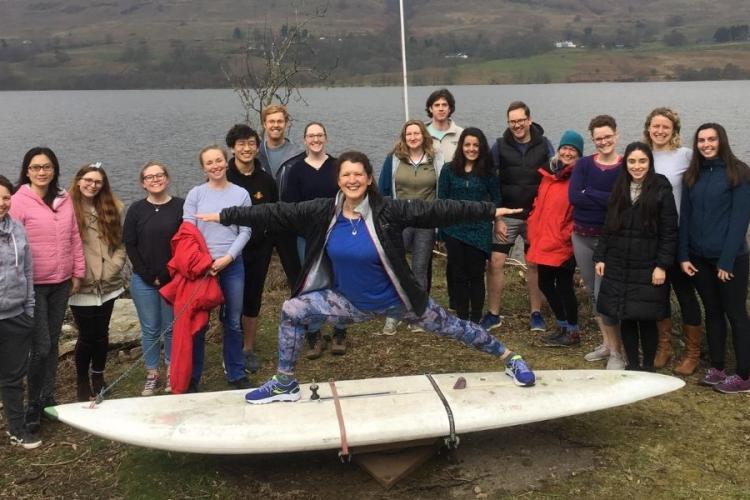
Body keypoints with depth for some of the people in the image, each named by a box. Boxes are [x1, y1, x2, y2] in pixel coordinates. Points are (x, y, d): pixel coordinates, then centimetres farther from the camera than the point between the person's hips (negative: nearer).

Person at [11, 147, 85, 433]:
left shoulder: (64, 200, 7)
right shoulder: (18, 201, -9)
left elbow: (75, 238, 12)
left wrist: (78, 273, 10)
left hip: (61, 283, 5)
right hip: (33, 285, -5)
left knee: (53, 344, 13)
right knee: (41, 347, -5)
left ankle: (48, 398, 25)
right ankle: (33, 406, 11)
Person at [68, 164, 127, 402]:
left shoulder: (113, 208, 6)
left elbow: (121, 243, 7)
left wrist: (113, 268, -5)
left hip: (108, 284, 4)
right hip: (81, 287, -3)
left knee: (102, 333, 12)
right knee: (87, 335, 2)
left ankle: (98, 377, 30)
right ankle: (82, 380, 22)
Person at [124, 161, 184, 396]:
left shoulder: (181, 206, -2)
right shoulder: (136, 210, 2)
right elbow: (130, 245, 0)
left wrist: (171, 274, -10)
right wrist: (149, 276, -7)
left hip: (174, 280, -1)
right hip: (144, 281, 1)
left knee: (172, 328, 6)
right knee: (150, 330, 7)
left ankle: (173, 374, 18)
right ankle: (152, 375, 18)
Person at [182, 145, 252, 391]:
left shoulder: (241, 194, 2)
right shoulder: (195, 194, 0)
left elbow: (245, 232, -1)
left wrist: (227, 258, -12)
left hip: (233, 265, 1)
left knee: (233, 322, 10)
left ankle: (236, 374, 23)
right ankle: (192, 376, 16)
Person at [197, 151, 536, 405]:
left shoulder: (388, 211, -21)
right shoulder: (323, 212, -12)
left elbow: (436, 210, -23)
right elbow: (275, 212, -11)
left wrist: (491, 211, -24)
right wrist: (225, 216, -11)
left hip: (394, 299, -3)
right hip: (348, 301, 3)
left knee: (449, 327, 8)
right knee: (291, 311, -5)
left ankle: (508, 358, 31)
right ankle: (285, 385, 10)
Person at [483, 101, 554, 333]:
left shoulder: (544, 144, 1)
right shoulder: (500, 146, 0)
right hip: (506, 215, 0)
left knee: (535, 264, 9)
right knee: (495, 263, -3)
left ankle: (536, 313, 21)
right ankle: (493, 314, 9)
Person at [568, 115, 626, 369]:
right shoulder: (583, 164, 2)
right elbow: (573, 196, -13)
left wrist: (589, 194, -19)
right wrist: (609, 199, -18)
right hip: (581, 236, 5)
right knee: (592, 292, 13)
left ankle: (617, 351, 4)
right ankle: (607, 343, 26)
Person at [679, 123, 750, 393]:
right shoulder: (692, 175, 8)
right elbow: (685, 217, 7)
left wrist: (727, 260, -16)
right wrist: (683, 255, -1)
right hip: (699, 257, 5)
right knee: (712, 312, 12)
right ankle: (716, 368, 21)